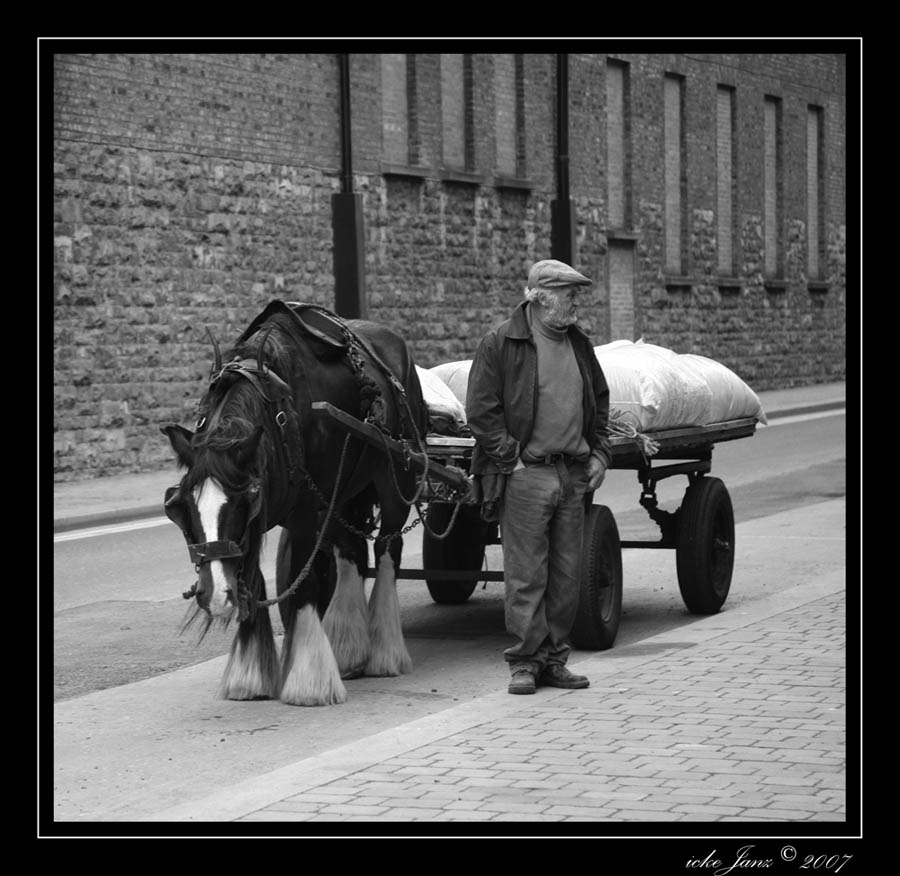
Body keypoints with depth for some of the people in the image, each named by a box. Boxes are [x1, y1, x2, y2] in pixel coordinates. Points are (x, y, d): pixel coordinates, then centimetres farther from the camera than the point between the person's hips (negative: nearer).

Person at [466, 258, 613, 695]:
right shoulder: (500, 344, -6)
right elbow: (481, 412, -9)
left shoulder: (578, 344, 14)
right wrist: (511, 458, -13)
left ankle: (554, 658, 17)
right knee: (526, 575, -4)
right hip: (525, 474, -6)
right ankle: (525, 662, 3)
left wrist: (599, 452, 14)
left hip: (573, 475, 6)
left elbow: (599, 401, 25)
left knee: (567, 573, 8)